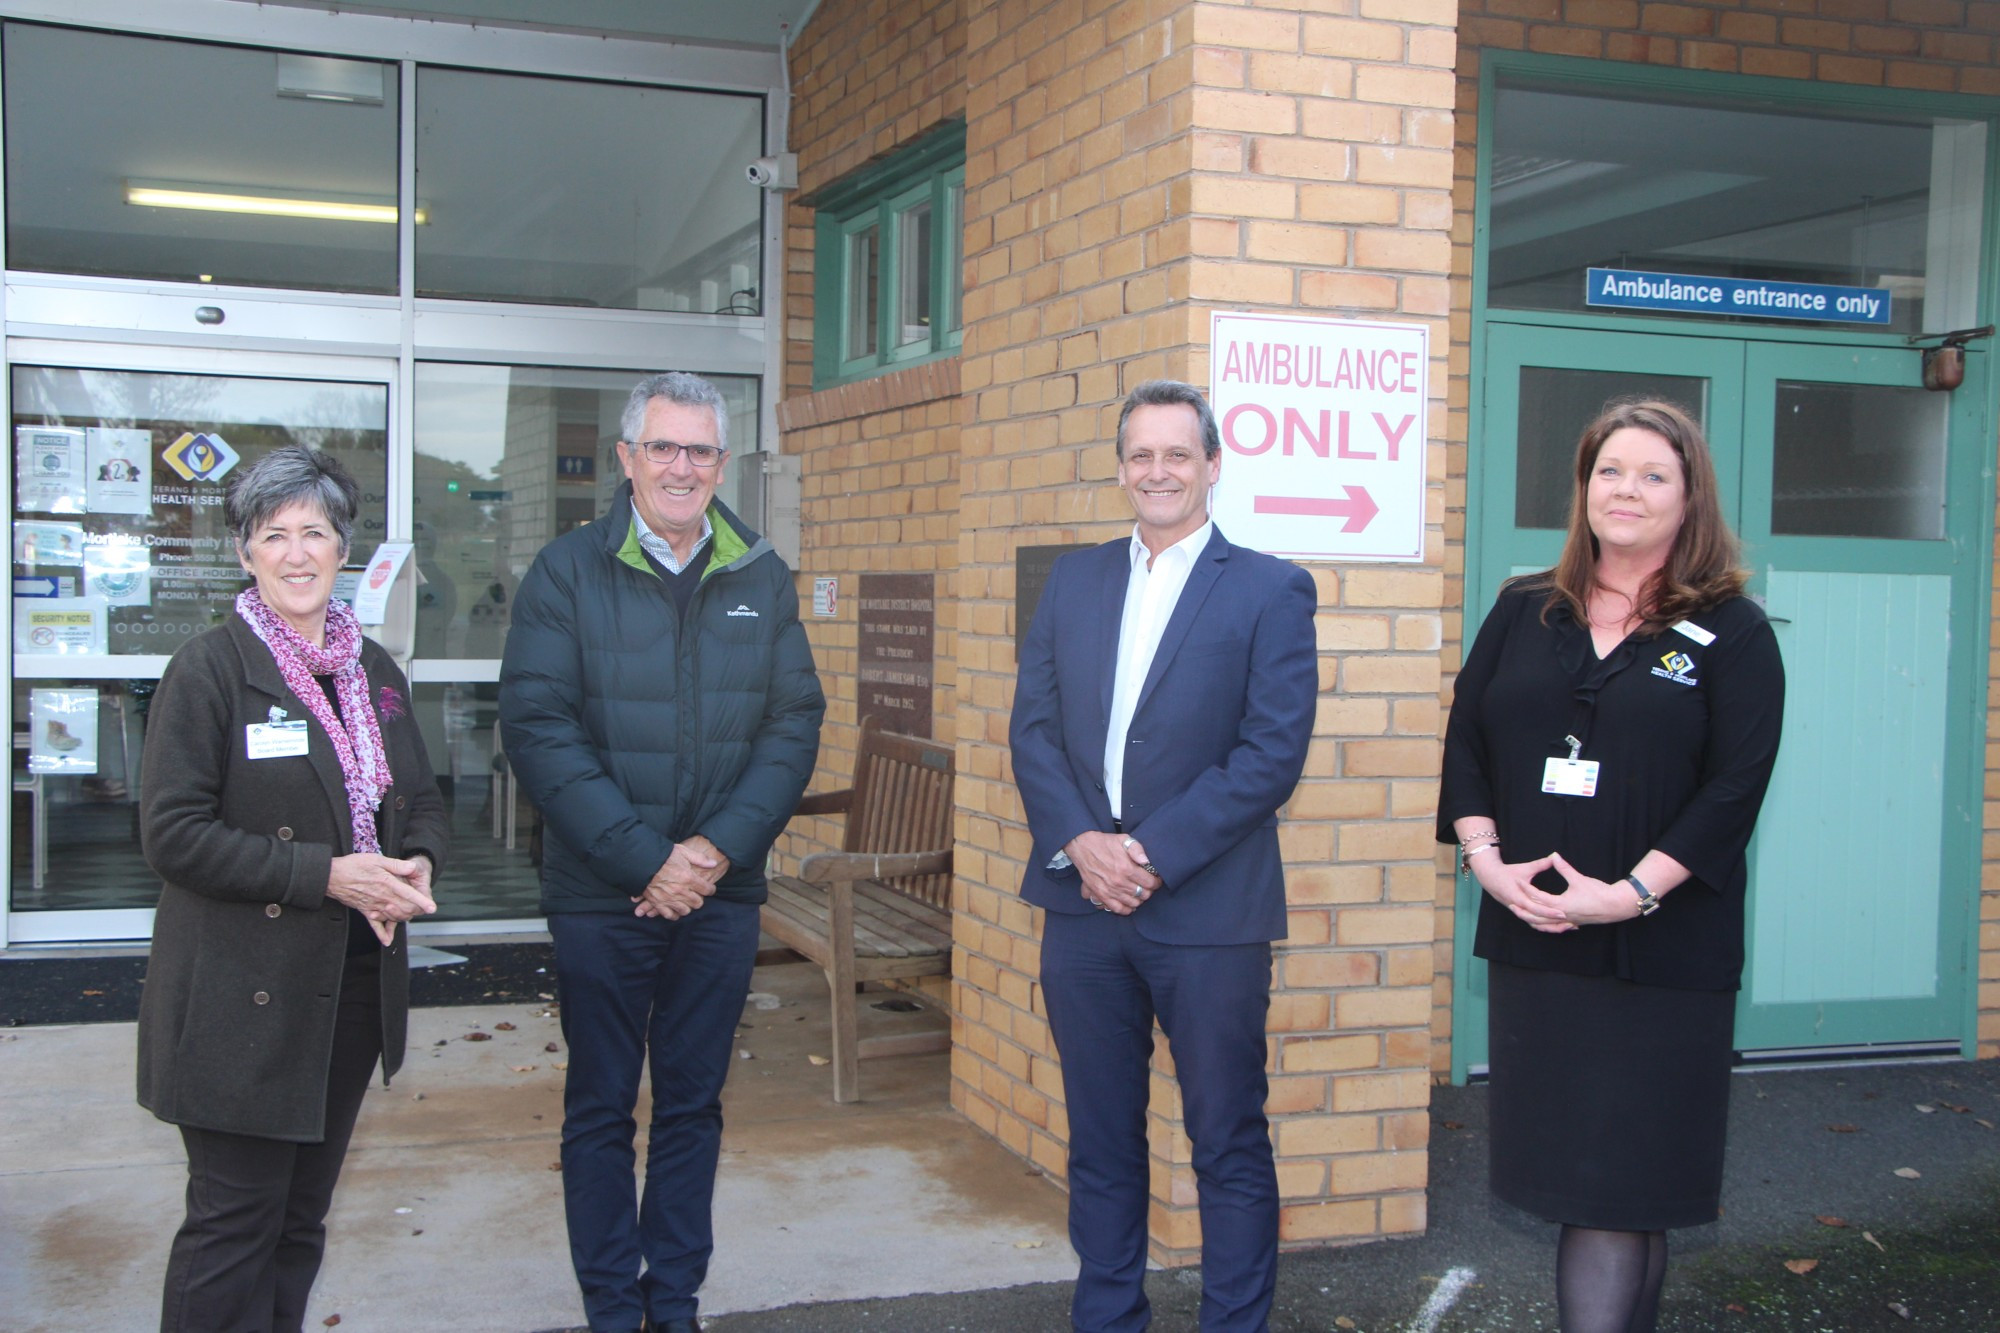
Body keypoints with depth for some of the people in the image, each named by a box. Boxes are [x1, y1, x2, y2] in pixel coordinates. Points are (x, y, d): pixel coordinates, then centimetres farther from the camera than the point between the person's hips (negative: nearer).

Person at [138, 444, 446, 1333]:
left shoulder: (373, 670, 11)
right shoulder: (210, 668, -8)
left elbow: (420, 801, 19)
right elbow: (173, 833, -15)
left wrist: (418, 865, -5)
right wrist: (327, 875, -20)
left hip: (352, 986, 6)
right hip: (245, 998, -6)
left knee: (303, 1215, 15)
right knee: (235, 1219, -1)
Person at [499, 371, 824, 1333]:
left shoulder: (763, 580, 5)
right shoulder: (567, 572, -4)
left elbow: (794, 723, 2)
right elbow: (538, 729, -11)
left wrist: (719, 847, -11)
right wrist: (646, 859, -16)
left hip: (721, 892, 3)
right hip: (600, 894, -2)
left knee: (694, 1104, 11)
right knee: (601, 1108, 8)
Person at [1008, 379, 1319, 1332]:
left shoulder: (1271, 591, -2)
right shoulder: (1073, 581, 12)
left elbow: (1274, 753, -10)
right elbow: (1033, 728, 6)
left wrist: (1153, 854, -15)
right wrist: (1079, 843, -9)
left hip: (1209, 912, -4)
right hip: (1082, 901, 4)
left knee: (1229, 1145, 5)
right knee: (1100, 1139, 14)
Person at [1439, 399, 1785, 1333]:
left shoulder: (1731, 633, -1)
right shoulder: (1523, 614, 10)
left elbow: (1736, 785, -9)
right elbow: (1466, 741, 8)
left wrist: (1631, 893, -16)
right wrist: (1485, 857, -7)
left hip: (1660, 950, -4)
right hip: (1530, 937, 4)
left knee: (1617, 1176, -3)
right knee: (1564, 1163, 10)